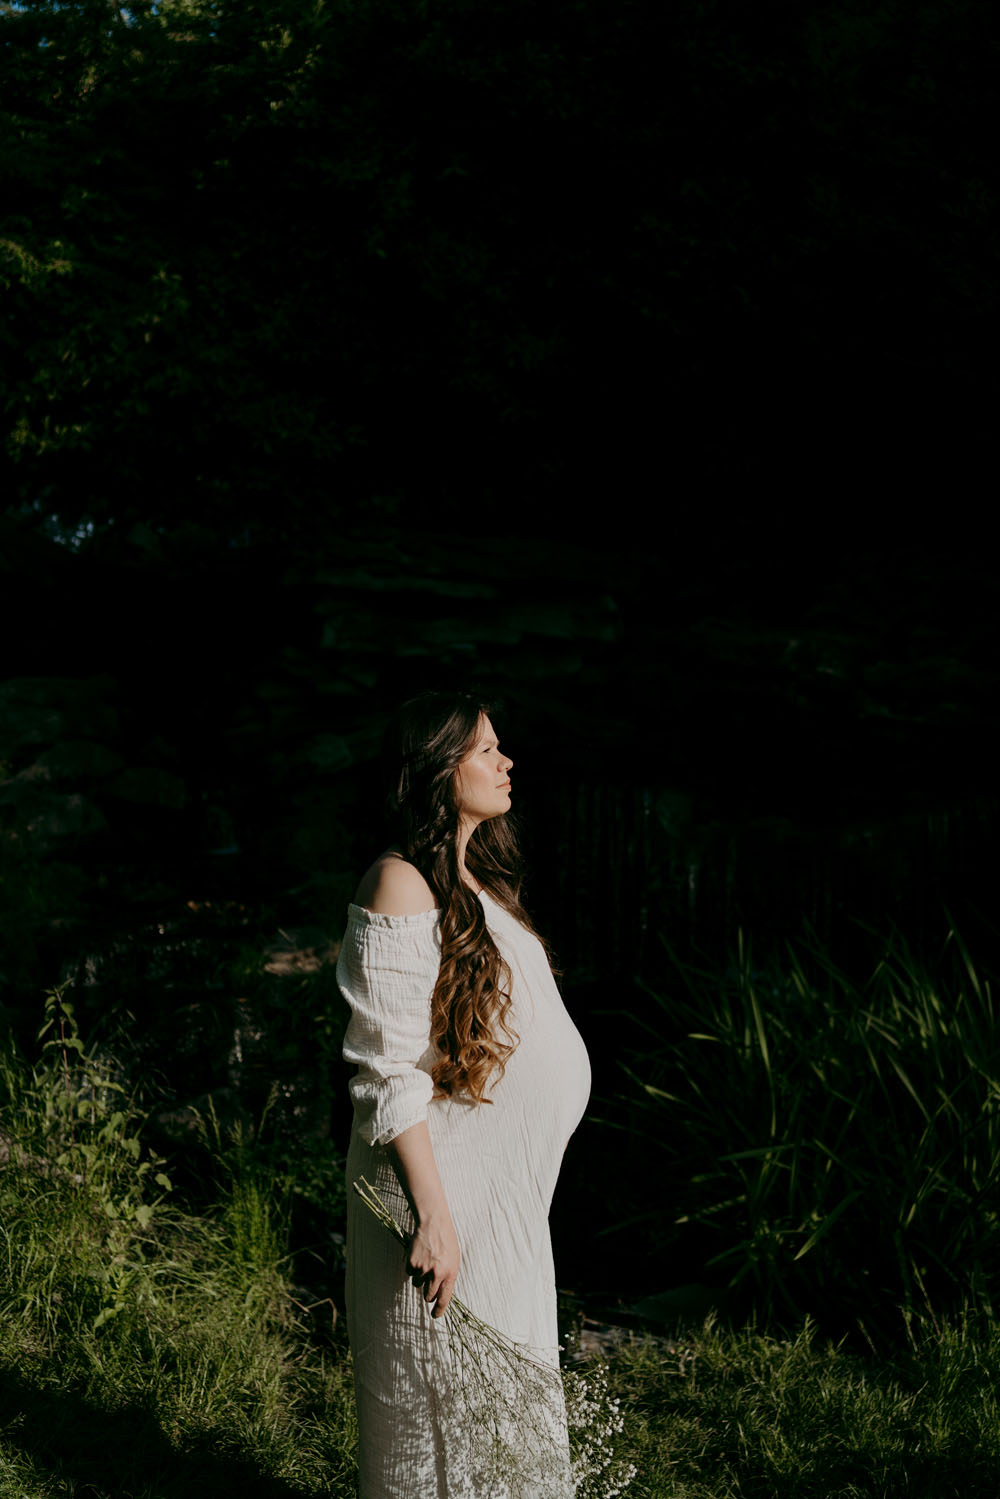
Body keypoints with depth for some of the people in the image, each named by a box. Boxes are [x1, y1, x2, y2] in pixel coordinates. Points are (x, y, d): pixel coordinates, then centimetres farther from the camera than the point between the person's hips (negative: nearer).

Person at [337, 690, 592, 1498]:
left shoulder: (479, 877, 12)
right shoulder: (402, 883, -16)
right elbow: (389, 1070, -19)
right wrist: (434, 1215, -22)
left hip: (505, 1188, 9)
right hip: (443, 1189, -8)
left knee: (506, 1394, 17)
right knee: (451, 1403, 4)